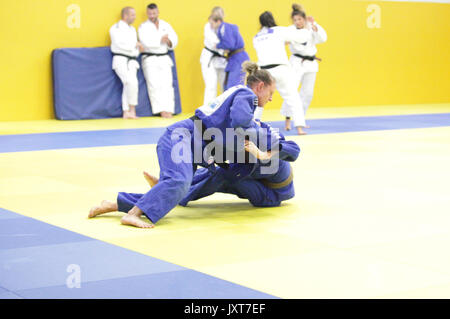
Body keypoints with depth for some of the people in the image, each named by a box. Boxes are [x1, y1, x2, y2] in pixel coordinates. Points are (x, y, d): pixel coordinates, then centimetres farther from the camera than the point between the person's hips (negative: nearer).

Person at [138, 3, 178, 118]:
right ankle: (161, 110, -16)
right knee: (154, 85, -14)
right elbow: (146, 41, -14)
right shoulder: (143, 27, 2)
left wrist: (169, 42, -13)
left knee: (167, 84, -9)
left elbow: (174, 39, 8)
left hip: (164, 58, 3)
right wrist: (160, 40, -15)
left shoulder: (166, 25, 13)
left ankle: (168, 110, -12)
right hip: (150, 60, -3)